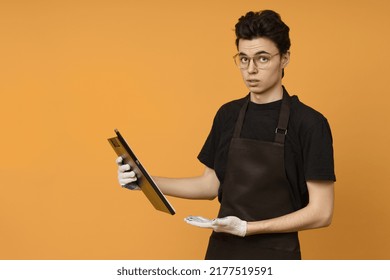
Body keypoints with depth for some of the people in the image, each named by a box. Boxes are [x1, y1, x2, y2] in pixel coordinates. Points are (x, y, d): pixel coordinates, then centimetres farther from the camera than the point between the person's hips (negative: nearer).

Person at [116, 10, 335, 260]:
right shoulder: (228, 115, 5)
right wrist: (146, 181, 2)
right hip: (222, 253, 5)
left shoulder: (310, 124, -13)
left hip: (274, 258, -4)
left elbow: (321, 212, -14)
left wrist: (247, 227, -19)